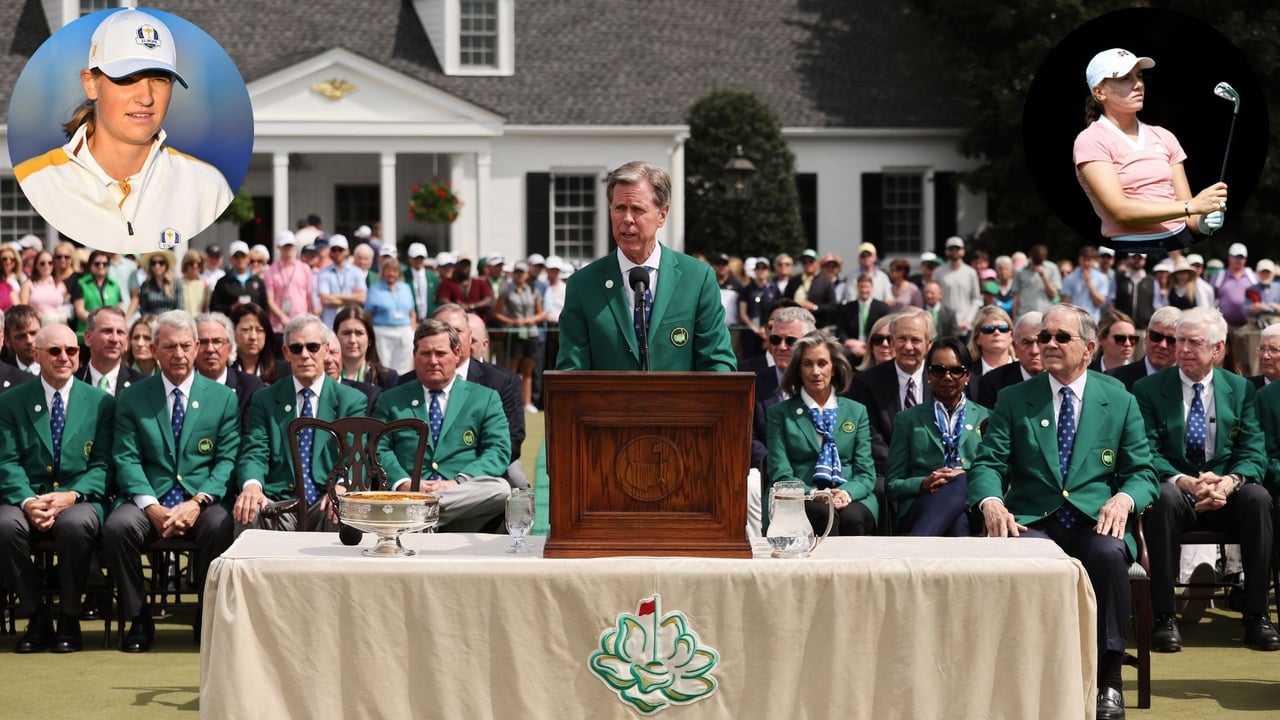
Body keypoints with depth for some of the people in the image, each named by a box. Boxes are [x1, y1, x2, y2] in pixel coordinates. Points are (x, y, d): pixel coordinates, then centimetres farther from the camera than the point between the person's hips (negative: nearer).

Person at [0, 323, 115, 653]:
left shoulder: (101, 403, 10)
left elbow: (102, 465, 3)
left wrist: (71, 496, -16)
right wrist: (27, 501, -18)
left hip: (78, 500, -1)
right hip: (26, 499, 1)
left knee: (75, 524, -36)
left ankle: (69, 619, -14)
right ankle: (37, 618, -13)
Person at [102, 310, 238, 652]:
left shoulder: (223, 398, 10)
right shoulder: (132, 399, 10)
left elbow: (227, 458, 3)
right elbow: (126, 459, 2)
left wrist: (198, 502, -14)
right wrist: (152, 507, -15)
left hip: (202, 500, -1)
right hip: (149, 499, 1)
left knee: (219, 526, -34)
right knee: (117, 526, -31)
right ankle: (139, 620, -11)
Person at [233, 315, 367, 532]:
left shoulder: (352, 400, 13)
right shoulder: (265, 400, 16)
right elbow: (254, 453, 4)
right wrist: (252, 484, -22)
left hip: (325, 504, 0)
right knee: (248, 514, -35)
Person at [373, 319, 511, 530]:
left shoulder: (485, 399, 20)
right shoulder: (390, 401, 23)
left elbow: (499, 451, 7)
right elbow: (379, 450, 11)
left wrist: (458, 482, -11)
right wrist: (403, 483, -12)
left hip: (466, 498, 5)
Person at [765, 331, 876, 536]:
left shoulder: (856, 412, 20)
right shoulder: (780, 413, 13)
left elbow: (866, 473, 11)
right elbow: (780, 474, 3)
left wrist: (846, 493, -13)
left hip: (850, 499, 2)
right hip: (798, 503, -1)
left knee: (852, 517, -34)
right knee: (823, 514, -35)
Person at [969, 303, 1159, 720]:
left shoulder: (1120, 402, 13)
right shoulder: (1014, 400, 13)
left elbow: (1143, 473, 9)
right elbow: (987, 464, 5)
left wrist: (1124, 498, -16)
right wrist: (990, 502, -18)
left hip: (1096, 522, 0)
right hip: (1032, 522, 0)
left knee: (1109, 554, -36)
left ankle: (1108, 678, -23)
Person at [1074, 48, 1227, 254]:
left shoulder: (1164, 137, 15)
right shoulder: (1091, 141, -2)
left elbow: (1186, 208, 12)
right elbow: (1120, 210, -14)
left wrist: (1202, 222, -13)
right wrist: (1192, 206, -20)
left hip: (1180, 241, 6)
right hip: (1130, 249, -6)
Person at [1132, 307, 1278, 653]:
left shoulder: (1241, 390, 9)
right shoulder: (1148, 389, 3)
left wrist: (1230, 481, -23)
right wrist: (1184, 482, -26)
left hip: (1226, 495, 2)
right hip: (1175, 490, -2)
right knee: (1164, 498, -37)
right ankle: (1164, 616, -31)